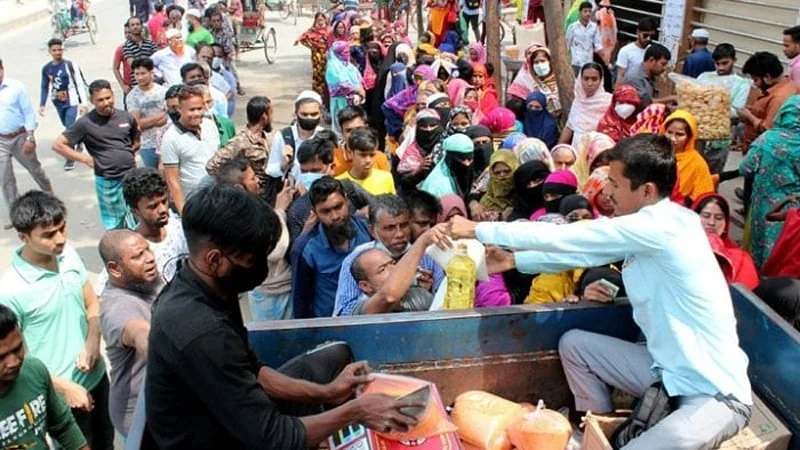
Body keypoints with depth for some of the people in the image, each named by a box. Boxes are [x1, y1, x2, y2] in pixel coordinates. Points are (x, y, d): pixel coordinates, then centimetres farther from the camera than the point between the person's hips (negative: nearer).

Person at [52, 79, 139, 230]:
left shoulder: (126, 117, 0)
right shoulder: (85, 123, -11)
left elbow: (137, 136, 20)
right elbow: (58, 145, -8)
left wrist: (132, 152, 5)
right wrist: (85, 158, -11)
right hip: (107, 182, -3)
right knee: (114, 224, 11)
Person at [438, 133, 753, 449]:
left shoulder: (660, 227, -25)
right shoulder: (652, 224, 3)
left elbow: (563, 237, -21)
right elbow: (584, 251, 13)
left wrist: (478, 230, -12)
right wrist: (514, 260, 11)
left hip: (716, 392, -9)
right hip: (668, 366, 9)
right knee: (574, 343, 9)